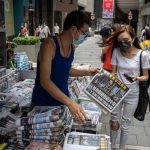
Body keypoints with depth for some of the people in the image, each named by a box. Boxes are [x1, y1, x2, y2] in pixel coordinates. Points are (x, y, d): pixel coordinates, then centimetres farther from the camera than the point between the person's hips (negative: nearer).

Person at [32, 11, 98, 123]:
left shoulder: (72, 47, 3)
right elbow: (44, 80, -29)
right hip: (43, 104, -6)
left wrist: (87, 72, 9)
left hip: (63, 102, 6)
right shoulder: (50, 44, -21)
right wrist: (70, 102, -36)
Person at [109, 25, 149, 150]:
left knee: (125, 124, 12)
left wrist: (137, 78, -25)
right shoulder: (116, 52, -7)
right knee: (114, 122, 14)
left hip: (132, 93, -2)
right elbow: (114, 73, 0)